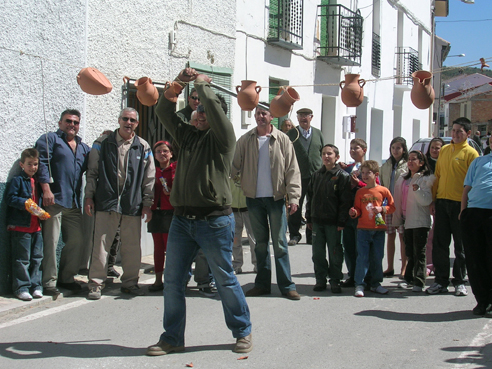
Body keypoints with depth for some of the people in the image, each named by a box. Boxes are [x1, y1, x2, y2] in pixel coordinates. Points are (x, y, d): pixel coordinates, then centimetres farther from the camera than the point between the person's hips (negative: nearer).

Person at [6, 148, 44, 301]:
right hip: (20, 227, -6)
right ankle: (21, 288, 3)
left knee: (37, 258, 7)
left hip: (36, 226, 6)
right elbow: (10, 198, -11)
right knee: (22, 259, -3)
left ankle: (36, 286, 14)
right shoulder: (17, 181, -2)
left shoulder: (37, 182, 16)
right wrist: (25, 203, -24)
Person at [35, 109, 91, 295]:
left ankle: (66, 278, 20)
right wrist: (46, 189, -18)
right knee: (50, 242, -7)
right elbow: (41, 163, -8)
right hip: (53, 200, -6)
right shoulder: (50, 139, 4)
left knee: (76, 241, 7)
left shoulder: (83, 147, 23)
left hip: (74, 203, 7)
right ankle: (48, 282, -1)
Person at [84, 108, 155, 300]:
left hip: (133, 204, 2)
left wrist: (147, 203, 6)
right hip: (106, 202, -1)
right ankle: (96, 284, 4)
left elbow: (149, 177, 10)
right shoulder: (102, 144, 7)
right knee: (101, 244, -3)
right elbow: (92, 172, 8)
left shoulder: (143, 147, 9)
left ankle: (130, 282, 20)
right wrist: (89, 197, 2)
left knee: (132, 246, 7)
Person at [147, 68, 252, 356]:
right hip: (182, 219, 6)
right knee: (173, 280, 6)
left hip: (214, 220, -6)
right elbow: (164, 111, 15)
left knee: (225, 279, 4)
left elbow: (214, 109, -17)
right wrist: (178, 83, 6)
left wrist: (202, 84, -4)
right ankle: (172, 338, 16)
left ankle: (243, 332, 20)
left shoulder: (223, 137, -1)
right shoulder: (188, 135, 15)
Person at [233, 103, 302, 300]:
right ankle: (262, 284, 17)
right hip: (254, 198, 2)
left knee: (280, 243, -2)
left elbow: (292, 171, -3)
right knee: (260, 243, 10)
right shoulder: (245, 140, 4)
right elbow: (234, 166, 2)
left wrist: (293, 197, -11)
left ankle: (286, 285, 4)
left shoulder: (282, 140, -1)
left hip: (276, 198, -2)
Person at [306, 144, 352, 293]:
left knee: (335, 253, 2)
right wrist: (309, 218, 11)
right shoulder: (316, 175, 12)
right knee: (318, 253, 8)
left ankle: (335, 280, 13)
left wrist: (341, 222, -13)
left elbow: (346, 201, -8)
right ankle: (320, 279, 18)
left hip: (334, 222, -5)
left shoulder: (343, 176, -5)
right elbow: (310, 197, 16)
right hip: (317, 220, 5)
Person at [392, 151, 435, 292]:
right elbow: (398, 200, 17)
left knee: (419, 253, -5)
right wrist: (397, 219, 12)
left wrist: (418, 190, -29)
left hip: (420, 221, -6)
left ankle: (419, 282, -4)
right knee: (409, 253, 11)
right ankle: (409, 279, 17)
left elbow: (427, 200, -14)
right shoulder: (402, 179, 15)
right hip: (406, 220, 6)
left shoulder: (426, 179, -4)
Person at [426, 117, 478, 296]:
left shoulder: (470, 153, -4)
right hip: (442, 203, 5)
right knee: (439, 244, 5)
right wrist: (433, 200, 10)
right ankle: (441, 281, 13)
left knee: (461, 246, 4)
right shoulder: (444, 150, 13)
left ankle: (459, 282, 14)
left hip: (460, 204, -5)